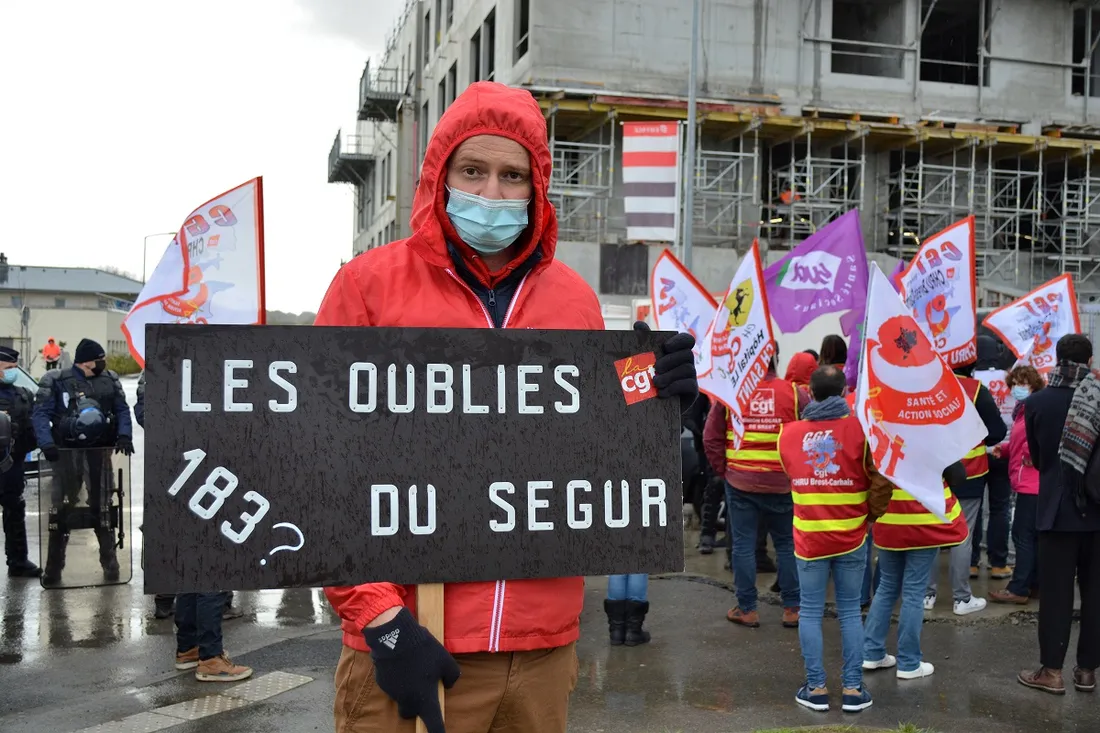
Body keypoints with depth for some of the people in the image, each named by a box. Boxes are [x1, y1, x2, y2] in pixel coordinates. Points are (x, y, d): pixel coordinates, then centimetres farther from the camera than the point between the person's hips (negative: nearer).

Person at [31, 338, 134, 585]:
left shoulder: (110, 380, 7)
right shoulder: (57, 381, -5)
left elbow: (122, 410, 7)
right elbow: (40, 414, -7)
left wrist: (124, 435, -10)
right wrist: (47, 443, -21)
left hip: (100, 452, 3)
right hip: (67, 453, -3)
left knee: (102, 508, 10)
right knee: (62, 508, 1)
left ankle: (110, 563, 18)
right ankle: (54, 567, 9)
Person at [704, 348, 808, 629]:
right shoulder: (795, 393, -6)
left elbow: (711, 437, -1)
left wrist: (722, 469, 10)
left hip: (740, 482, 0)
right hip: (783, 483, 0)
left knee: (743, 545, 8)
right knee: (787, 544, 13)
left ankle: (746, 609, 14)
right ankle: (792, 608, 18)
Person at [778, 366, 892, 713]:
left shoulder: (788, 433, -1)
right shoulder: (860, 428, -9)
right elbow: (881, 481, -10)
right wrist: (870, 515, 6)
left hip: (809, 537, 1)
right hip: (851, 537, 0)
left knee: (810, 613, 8)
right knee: (850, 612, 10)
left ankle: (816, 688, 11)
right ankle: (853, 689, 13)